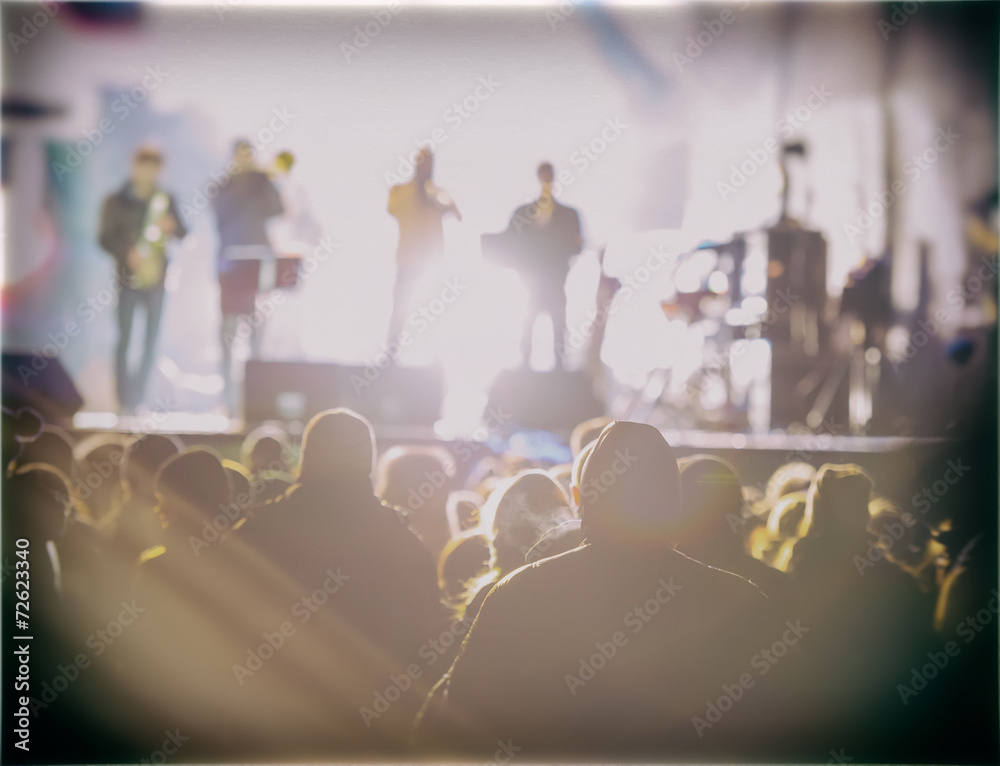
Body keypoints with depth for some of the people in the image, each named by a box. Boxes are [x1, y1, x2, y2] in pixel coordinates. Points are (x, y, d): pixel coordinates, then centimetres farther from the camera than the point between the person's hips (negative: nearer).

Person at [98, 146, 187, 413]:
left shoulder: (165, 200, 11)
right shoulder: (116, 201, 2)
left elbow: (182, 233, 10)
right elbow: (105, 238, -3)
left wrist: (172, 227, -13)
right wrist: (128, 254, -20)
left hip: (156, 273, 3)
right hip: (128, 274, -3)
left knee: (152, 336, 1)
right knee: (125, 336, -6)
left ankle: (139, 396, 9)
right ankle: (124, 400, -4)